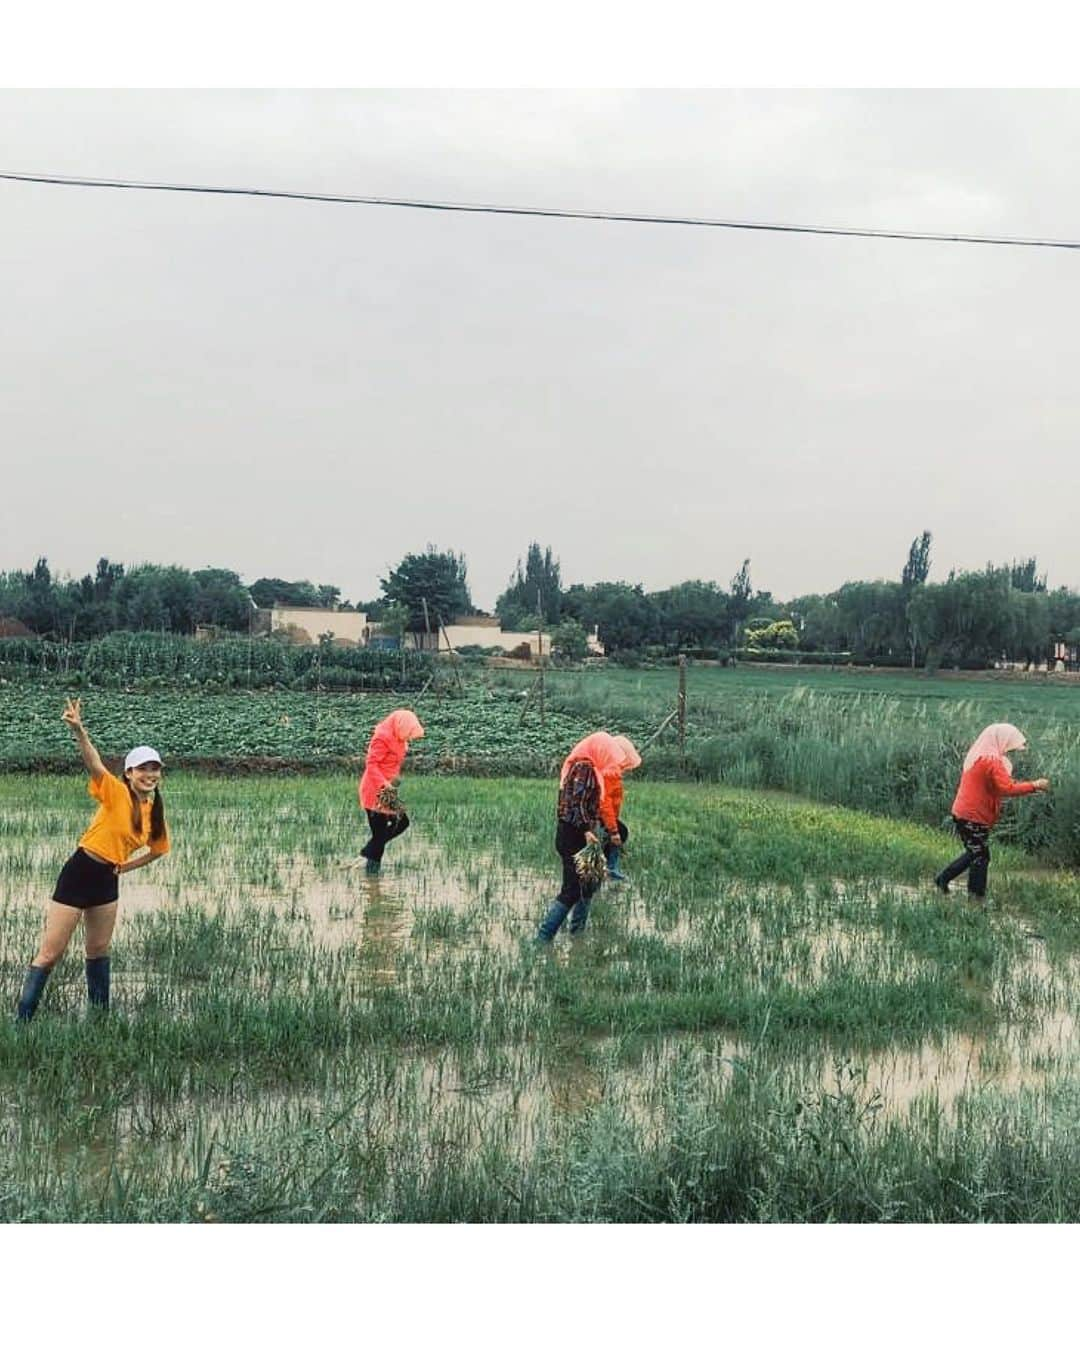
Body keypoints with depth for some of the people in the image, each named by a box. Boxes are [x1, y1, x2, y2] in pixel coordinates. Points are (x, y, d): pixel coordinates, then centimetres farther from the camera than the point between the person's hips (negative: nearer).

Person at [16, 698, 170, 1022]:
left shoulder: (155, 812, 5)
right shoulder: (116, 793, -12)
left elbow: (158, 849, 23)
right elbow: (94, 764, -31)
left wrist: (127, 866, 10)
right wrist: (79, 730, -48)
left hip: (107, 882, 6)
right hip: (79, 874, -6)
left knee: (99, 950, 18)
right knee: (50, 954, -2)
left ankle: (101, 1013, 29)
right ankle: (22, 1019, 4)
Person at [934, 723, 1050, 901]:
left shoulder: (978, 756, 12)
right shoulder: (992, 761, -19)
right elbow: (1007, 788, -27)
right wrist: (1034, 786, -19)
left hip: (964, 814, 9)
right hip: (974, 817, -9)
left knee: (974, 853, 21)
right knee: (981, 857, 1)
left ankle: (943, 879, 24)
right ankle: (976, 897, 6)